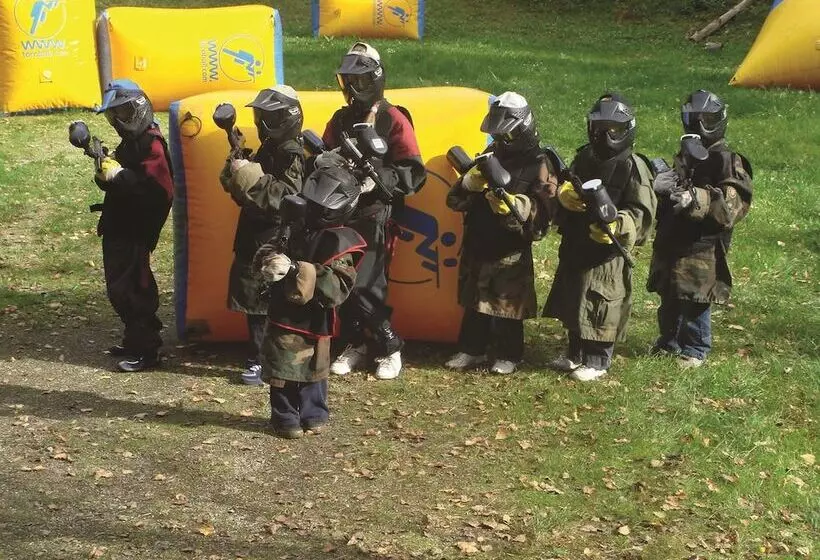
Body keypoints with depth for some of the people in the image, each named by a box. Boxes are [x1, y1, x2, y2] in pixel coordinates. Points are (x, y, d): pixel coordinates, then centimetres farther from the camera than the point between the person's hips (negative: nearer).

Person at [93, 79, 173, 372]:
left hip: (135, 232, -10)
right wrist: (106, 169, -5)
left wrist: (118, 174, -27)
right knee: (119, 287, 17)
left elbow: (161, 190, -28)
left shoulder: (151, 144, -17)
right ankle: (135, 339, 28)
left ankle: (147, 350, -2)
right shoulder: (130, 141, 15)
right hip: (119, 228, 10)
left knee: (127, 289, -9)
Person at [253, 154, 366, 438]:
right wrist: (269, 260, -9)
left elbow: (336, 287, -27)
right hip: (284, 317, 5)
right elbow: (271, 251, 17)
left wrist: (295, 270, -33)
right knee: (284, 372, 6)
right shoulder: (300, 229, 6)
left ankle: (314, 415, 29)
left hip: (313, 322, -5)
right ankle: (285, 418, 19)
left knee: (314, 372, 12)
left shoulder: (339, 243, -16)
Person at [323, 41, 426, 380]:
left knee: (365, 286, -12)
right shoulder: (340, 120, 14)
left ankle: (389, 349, 3)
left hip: (374, 215, -6)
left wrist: (373, 175, -20)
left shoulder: (393, 121, -4)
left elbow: (414, 174, -8)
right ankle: (356, 344, 21)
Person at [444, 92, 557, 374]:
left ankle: (509, 355, 16)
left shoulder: (539, 165, -8)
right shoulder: (491, 155, 9)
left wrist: (513, 205, -33)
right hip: (476, 247, 6)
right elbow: (455, 199, 6)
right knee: (473, 302, 15)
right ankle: (471, 350, 27)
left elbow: (541, 213, -18)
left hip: (511, 252, -6)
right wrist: (471, 182, -15)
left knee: (507, 307, 2)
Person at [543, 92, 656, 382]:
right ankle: (575, 354, 33)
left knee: (601, 308, 0)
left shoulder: (633, 166, -12)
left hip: (609, 250, -7)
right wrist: (563, 193, -10)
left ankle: (597, 362, 14)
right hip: (574, 246, 7)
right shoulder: (584, 157, 10)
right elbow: (566, 187, 15)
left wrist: (617, 226, -32)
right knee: (571, 303, 17)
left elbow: (642, 213, -15)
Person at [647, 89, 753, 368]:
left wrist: (696, 199, -33)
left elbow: (735, 201, -21)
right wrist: (660, 186, 0)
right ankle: (668, 342, 30)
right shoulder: (685, 156, 17)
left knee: (695, 301, -2)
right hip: (671, 241, 7)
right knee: (668, 297, 15)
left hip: (703, 245, -7)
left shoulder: (727, 161, -9)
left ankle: (695, 350, 12)